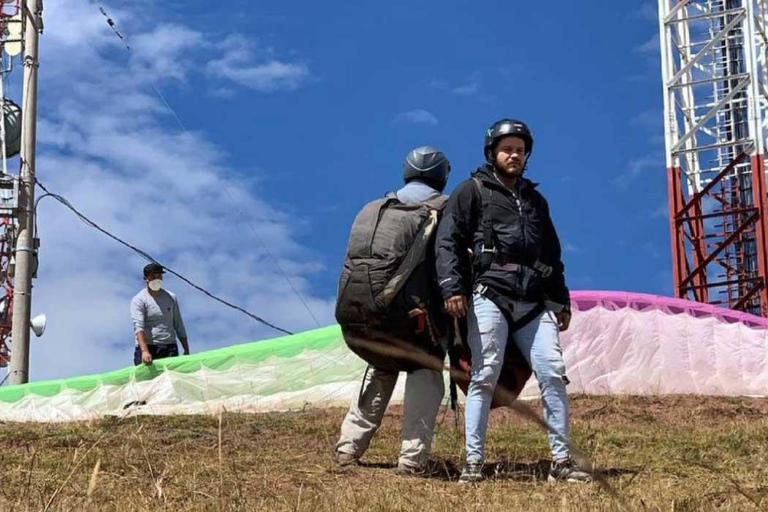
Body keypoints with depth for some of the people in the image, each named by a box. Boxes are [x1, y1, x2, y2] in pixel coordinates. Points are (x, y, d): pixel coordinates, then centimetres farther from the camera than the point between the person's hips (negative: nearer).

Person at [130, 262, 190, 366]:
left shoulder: (171, 298, 15)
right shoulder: (139, 300, 1)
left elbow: (179, 326, 20)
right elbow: (138, 326, -13)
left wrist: (187, 352, 13)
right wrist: (144, 351, -29)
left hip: (169, 349, 3)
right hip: (147, 347, -3)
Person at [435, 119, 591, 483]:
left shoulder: (535, 200, 26)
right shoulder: (473, 191, 9)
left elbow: (552, 254, 30)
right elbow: (448, 241, -2)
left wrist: (561, 301, 23)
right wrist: (452, 288, -15)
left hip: (533, 302, 5)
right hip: (489, 296, -5)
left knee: (553, 374, -5)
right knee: (485, 377, -9)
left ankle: (561, 461, -2)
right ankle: (473, 463, -7)